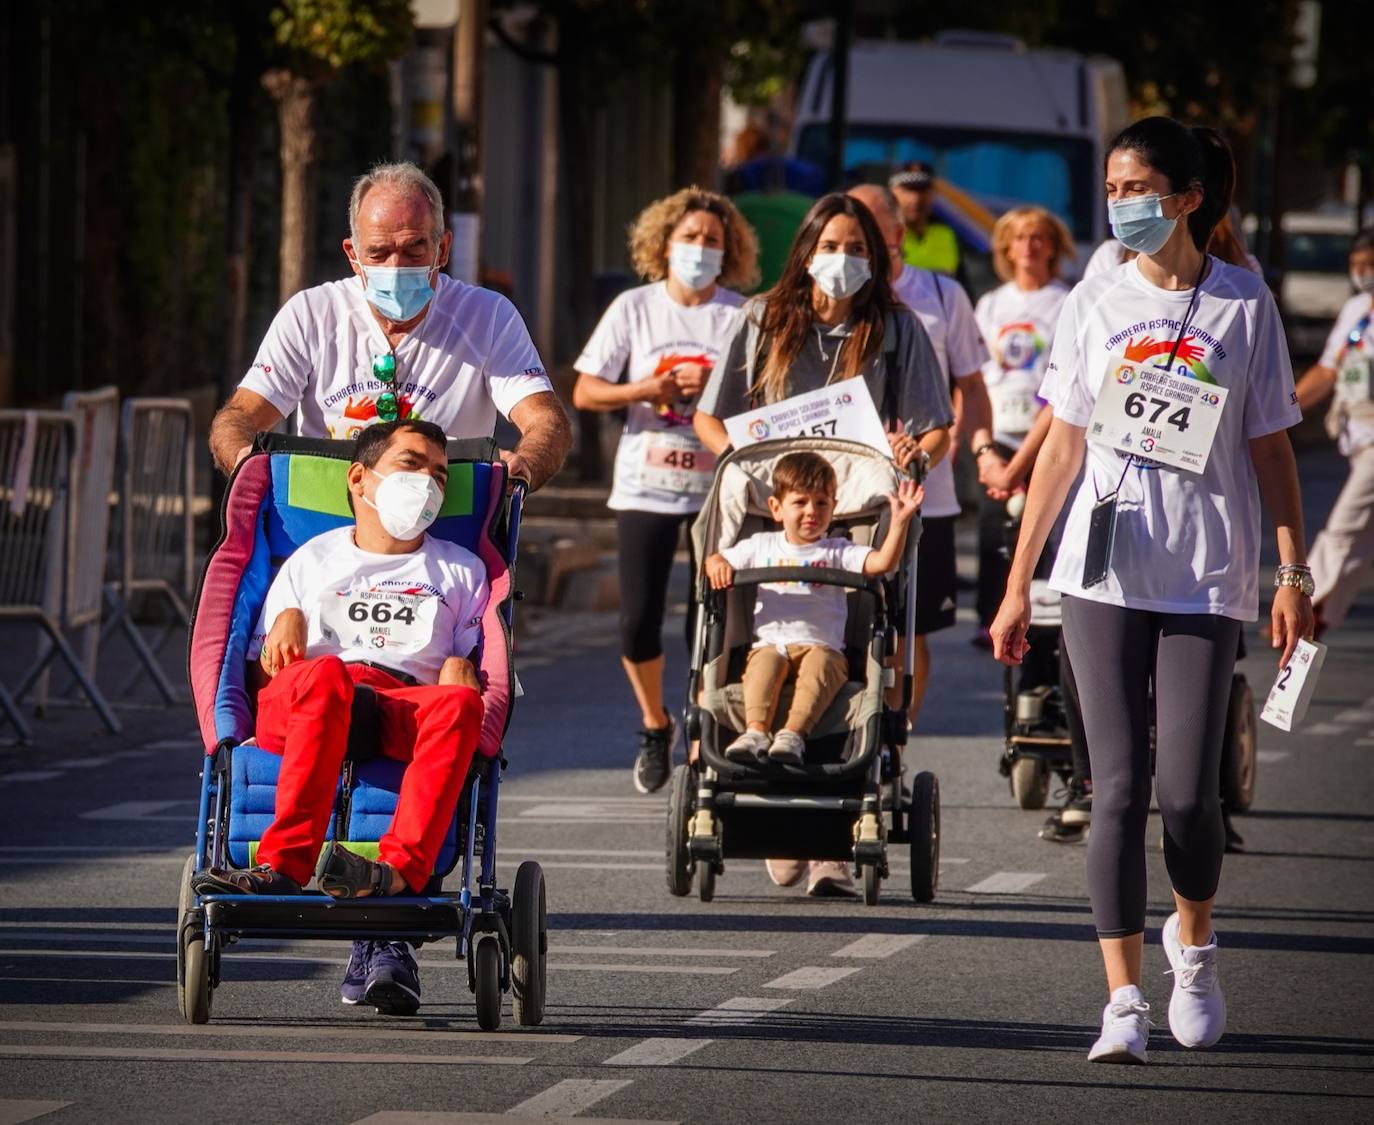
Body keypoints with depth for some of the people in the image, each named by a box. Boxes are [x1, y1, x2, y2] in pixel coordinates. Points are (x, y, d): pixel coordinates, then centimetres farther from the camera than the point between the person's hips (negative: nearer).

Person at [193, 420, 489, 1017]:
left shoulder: (460, 571, 31)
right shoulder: (312, 560, 29)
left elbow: (476, 673, 21)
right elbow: (261, 669, 22)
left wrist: (463, 671, -2)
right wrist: (286, 624, 1)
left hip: (407, 710, 1)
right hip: (295, 712, -1)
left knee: (459, 702, -37)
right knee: (325, 675, -40)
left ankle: (398, 870, -56)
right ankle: (286, 867, -53)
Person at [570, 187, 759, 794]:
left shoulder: (744, 317, 1)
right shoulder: (634, 308, 5)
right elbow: (585, 392, 4)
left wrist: (717, 388, -19)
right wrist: (647, 390, -11)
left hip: (719, 488, -1)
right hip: (645, 487, 1)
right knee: (638, 623, -1)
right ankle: (654, 724, 24)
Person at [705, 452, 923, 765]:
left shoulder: (838, 552, 12)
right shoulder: (762, 546, 19)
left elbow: (883, 562, -3)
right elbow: (717, 561, 23)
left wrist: (899, 521, -16)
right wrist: (718, 566, -3)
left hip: (822, 647, -1)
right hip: (770, 642, 1)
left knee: (820, 663, -35)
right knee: (766, 662, -33)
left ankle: (794, 733, -49)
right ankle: (756, 731, -47)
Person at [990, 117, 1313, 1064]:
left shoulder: (1244, 304, 1)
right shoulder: (1096, 303, 6)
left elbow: (1270, 448, 6)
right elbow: (1064, 445, 9)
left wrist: (1294, 574, 1)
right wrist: (1018, 582, 7)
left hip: (1207, 577, -1)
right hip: (1103, 575, 1)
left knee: (1187, 789, -5)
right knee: (1119, 785, -5)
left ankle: (1193, 942, 25)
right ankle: (1124, 1001, -4)